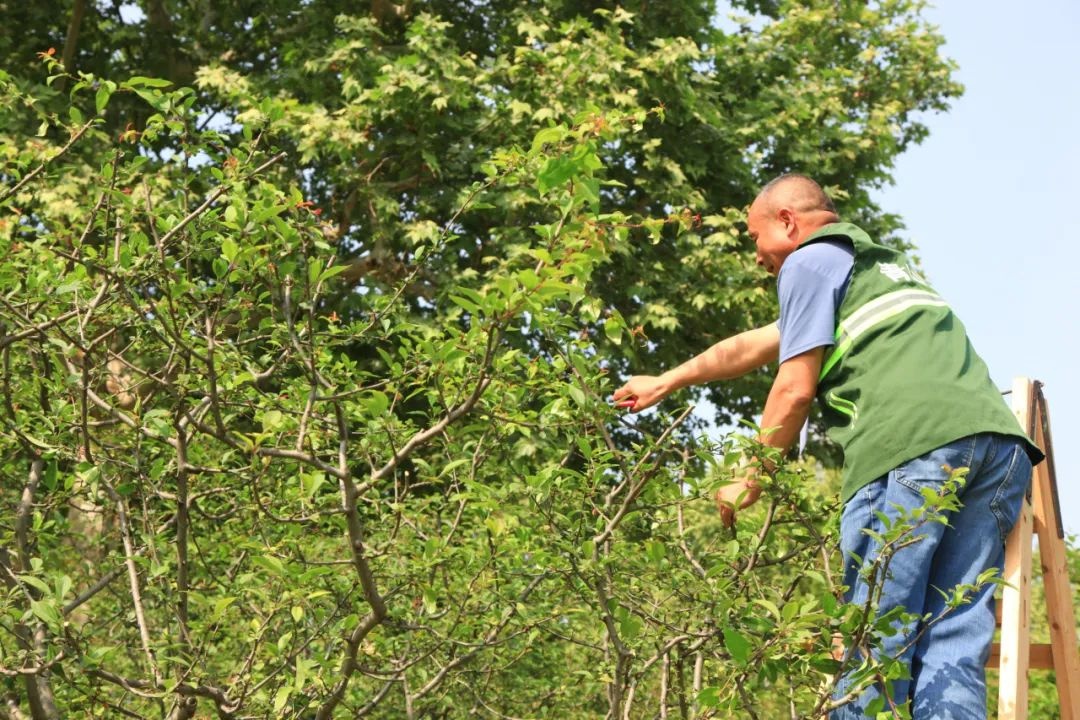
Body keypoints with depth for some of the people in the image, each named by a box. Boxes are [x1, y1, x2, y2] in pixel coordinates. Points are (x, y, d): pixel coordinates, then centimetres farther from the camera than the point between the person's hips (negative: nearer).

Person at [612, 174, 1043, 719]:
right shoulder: (885, 262, 38)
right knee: (953, 647, 3)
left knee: (875, 648, -6)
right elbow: (753, 346, 45)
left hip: (911, 446, -8)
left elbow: (794, 390, 3)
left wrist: (748, 483, 16)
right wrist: (666, 383, 52)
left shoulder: (810, 261, 13)